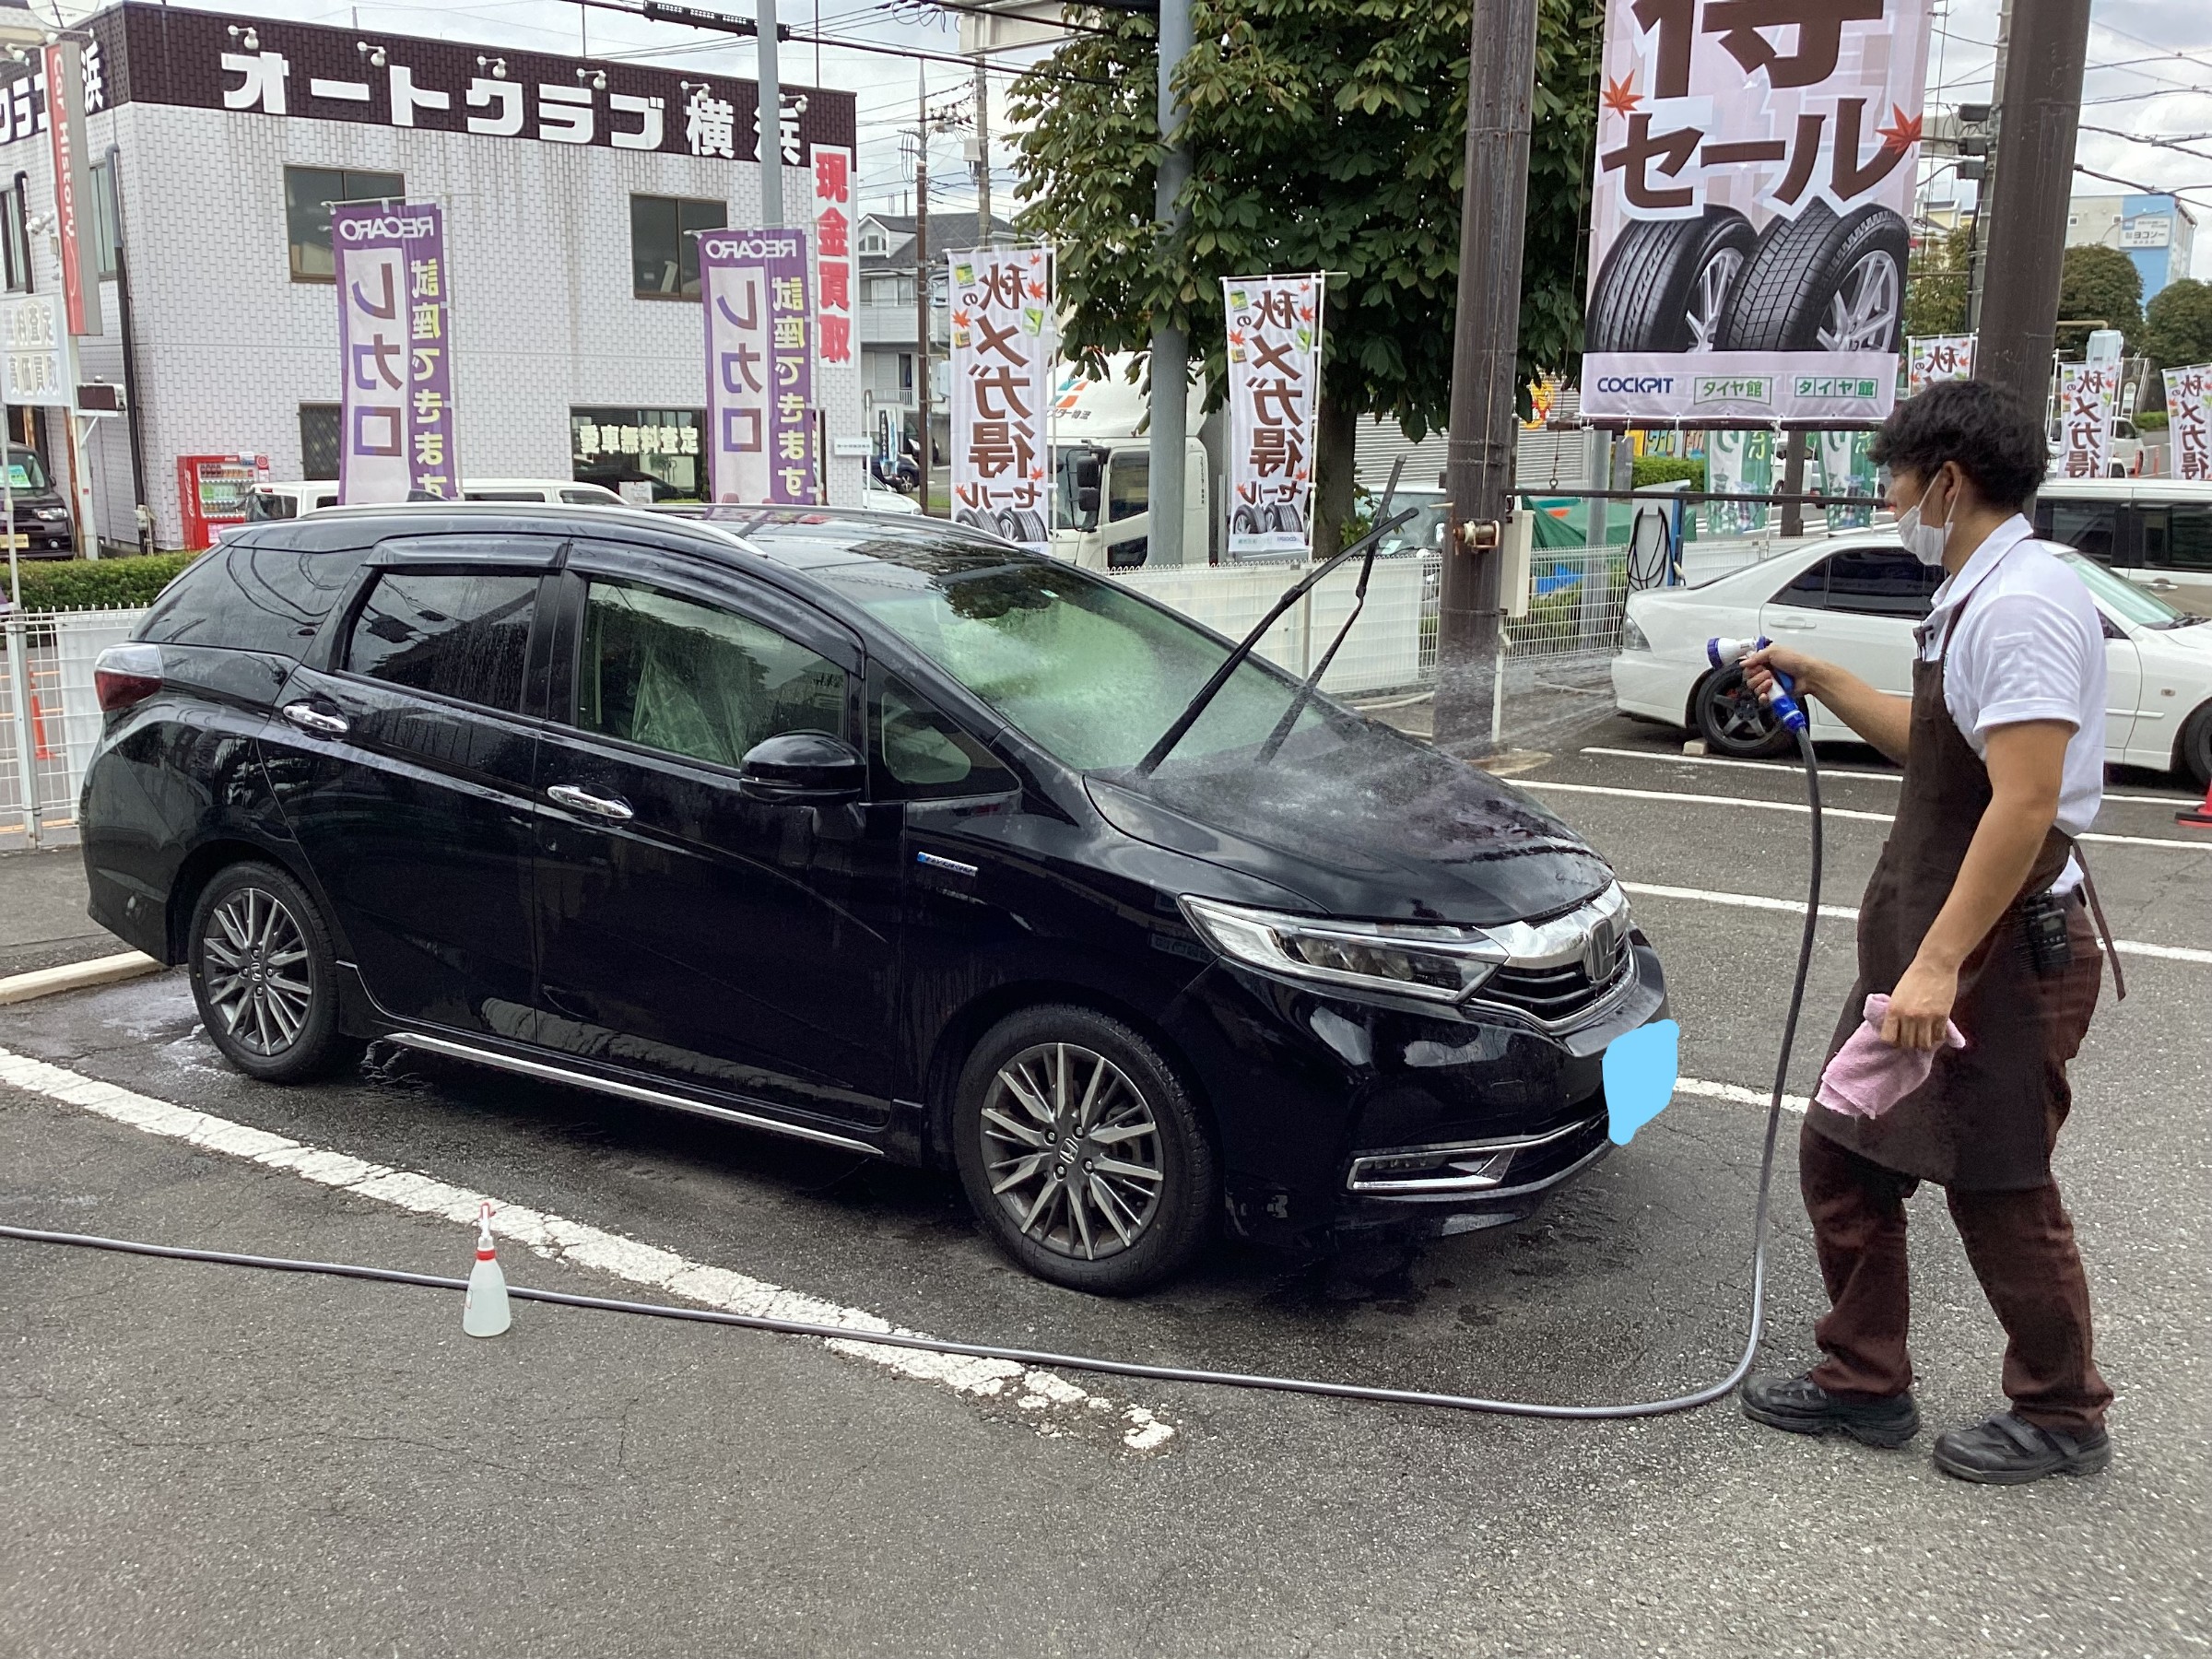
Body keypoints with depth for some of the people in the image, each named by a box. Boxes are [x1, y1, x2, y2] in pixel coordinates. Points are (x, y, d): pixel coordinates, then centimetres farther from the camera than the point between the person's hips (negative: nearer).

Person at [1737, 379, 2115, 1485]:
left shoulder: (2022, 604, -20)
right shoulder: (1973, 600, 12)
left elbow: (2024, 803, -26)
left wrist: (1940, 963, -27)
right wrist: (1816, 679, 22)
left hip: (2003, 949, -10)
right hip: (1929, 937, 10)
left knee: (1998, 1190, 5)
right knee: (1842, 1155, 13)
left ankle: (2061, 1417, 26)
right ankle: (1864, 1385, 27)